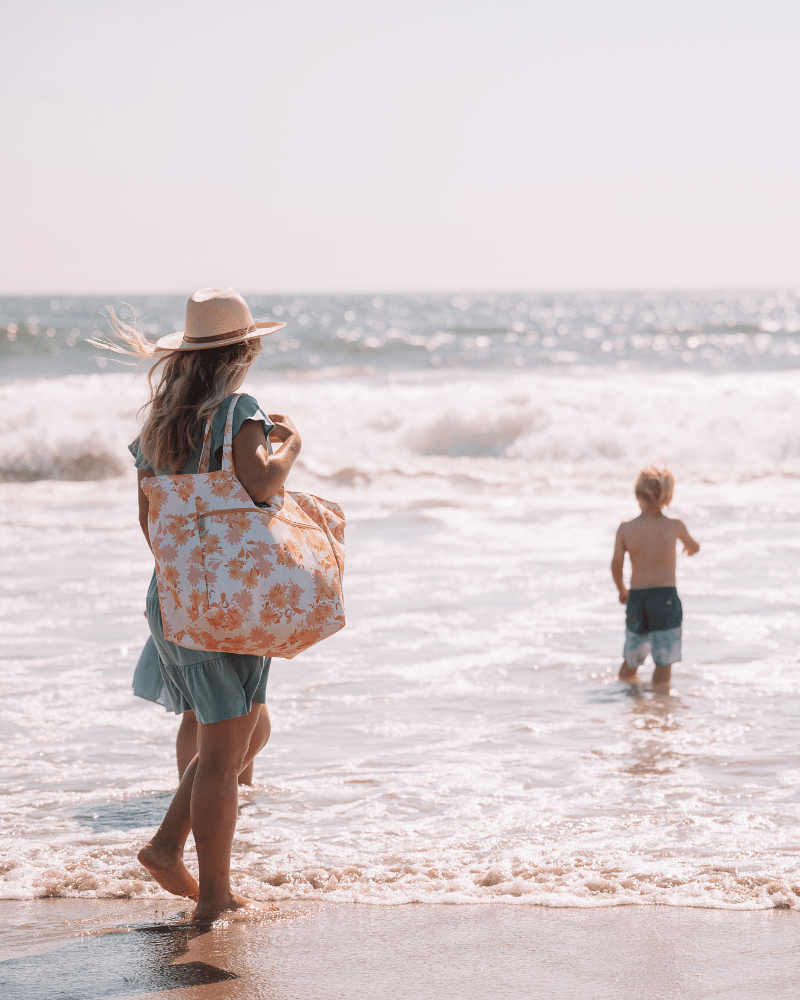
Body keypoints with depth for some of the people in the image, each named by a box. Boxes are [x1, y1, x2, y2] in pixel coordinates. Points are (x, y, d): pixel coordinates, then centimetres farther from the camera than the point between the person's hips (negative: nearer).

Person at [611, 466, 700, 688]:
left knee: (630, 661, 18)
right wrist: (690, 546, 41)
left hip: (636, 597, 3)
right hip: (666, 598, -3)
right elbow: (694, 547, 15)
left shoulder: (625, 528, -2)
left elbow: (616, 564, -5)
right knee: (664, 662, 1)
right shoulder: (675, 525, -4)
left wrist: (622, 590, 14)